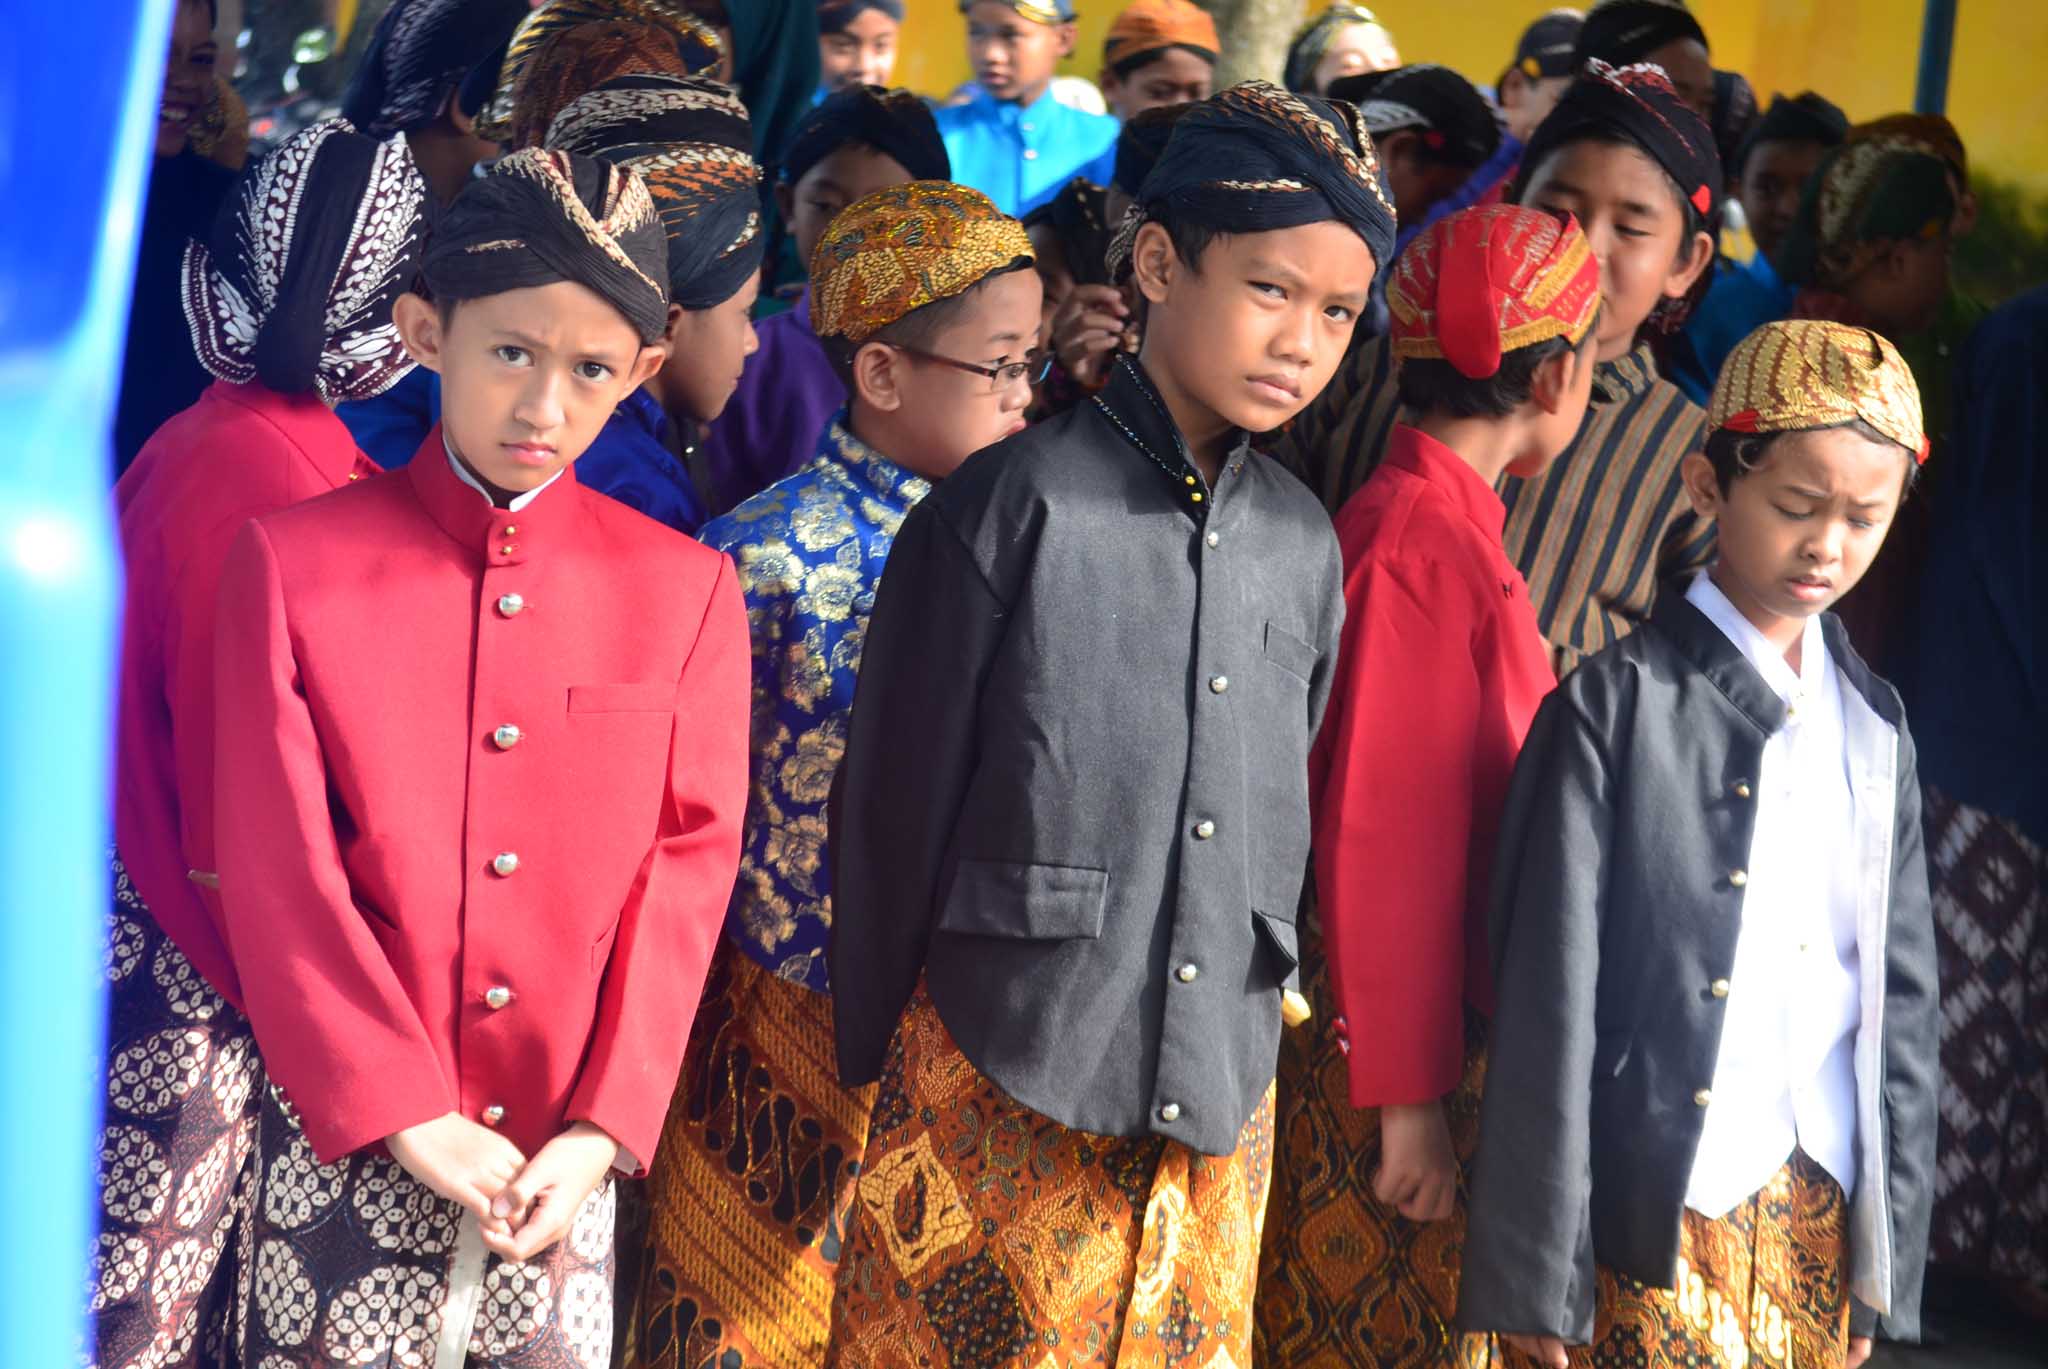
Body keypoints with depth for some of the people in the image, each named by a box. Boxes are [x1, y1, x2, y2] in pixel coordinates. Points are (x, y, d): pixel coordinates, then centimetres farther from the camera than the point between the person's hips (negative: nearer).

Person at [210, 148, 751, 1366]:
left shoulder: (686, 592, 3)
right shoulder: (293, 560, -3)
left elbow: (685, 874, -1)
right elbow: (277, 874, -7)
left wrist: (602, 1131, -10)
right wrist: (408, 1120, -12)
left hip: (563, 1159, 2)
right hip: (350, 1138, -1)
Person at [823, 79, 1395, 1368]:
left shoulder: (1304, 544, 7)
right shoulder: (1014, 504, -7)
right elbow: (895, 806, -4)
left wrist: (1254, 1013, 15)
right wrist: (879, 1063, 0)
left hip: (1216, 1103, 5)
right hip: (999, 1089, -4)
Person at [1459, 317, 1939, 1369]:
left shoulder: (1873, 729, 10)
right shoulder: (1618, 708, -6)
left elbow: (1901, 997, 13)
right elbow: (1550, 1000, -8)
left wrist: (1888, 1259, 11)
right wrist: (1534, 1274, -10)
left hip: (1825, 1224, 5)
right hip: (1657, 1223, -5)